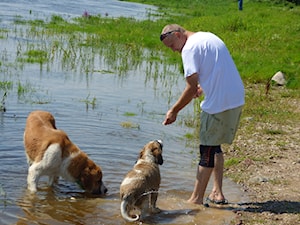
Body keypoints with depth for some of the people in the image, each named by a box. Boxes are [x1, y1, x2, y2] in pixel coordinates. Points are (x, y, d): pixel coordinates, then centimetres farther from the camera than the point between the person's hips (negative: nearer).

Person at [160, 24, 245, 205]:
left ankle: (196, 198, 8)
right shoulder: (209, 37, 17)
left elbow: (191, 89, -15)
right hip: (237, 98, 9)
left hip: (219, 103, -9)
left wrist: (174, 111, -6)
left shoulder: (190, 48, -11)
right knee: (215, 146, 18)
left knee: (208, 149, 0)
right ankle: (217, 193, 20)